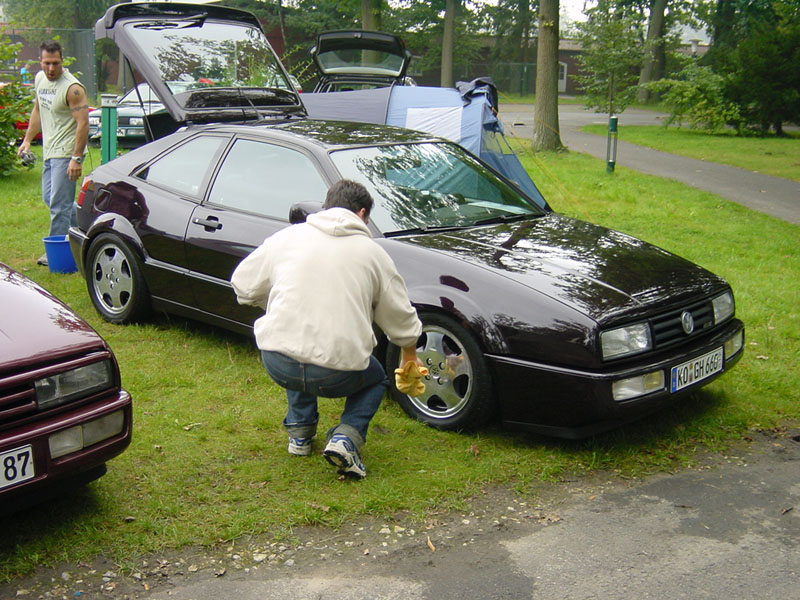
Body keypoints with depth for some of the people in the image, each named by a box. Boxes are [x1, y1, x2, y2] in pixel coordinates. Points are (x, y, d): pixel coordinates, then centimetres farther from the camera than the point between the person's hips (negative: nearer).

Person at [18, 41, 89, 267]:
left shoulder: (72, 87, -17)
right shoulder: (40, 79, 9)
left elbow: (83, 123, -21)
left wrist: (77, 158, -25)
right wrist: (27, 140, 19)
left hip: (66, 153, -9)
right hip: (48, 151, 9)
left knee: (59, 203, -7)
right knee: (49, 198, 16)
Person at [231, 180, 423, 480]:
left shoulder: (286, 236, 10)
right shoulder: (373, 252, 8)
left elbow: (243, 286, 17)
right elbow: (401, 319, 15)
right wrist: (409, 356, 35)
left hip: (277, 364, 2)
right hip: (337, 374, -2)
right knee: (375, 379, 31)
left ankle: (300, 432, 31)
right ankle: (346, 438, 6)